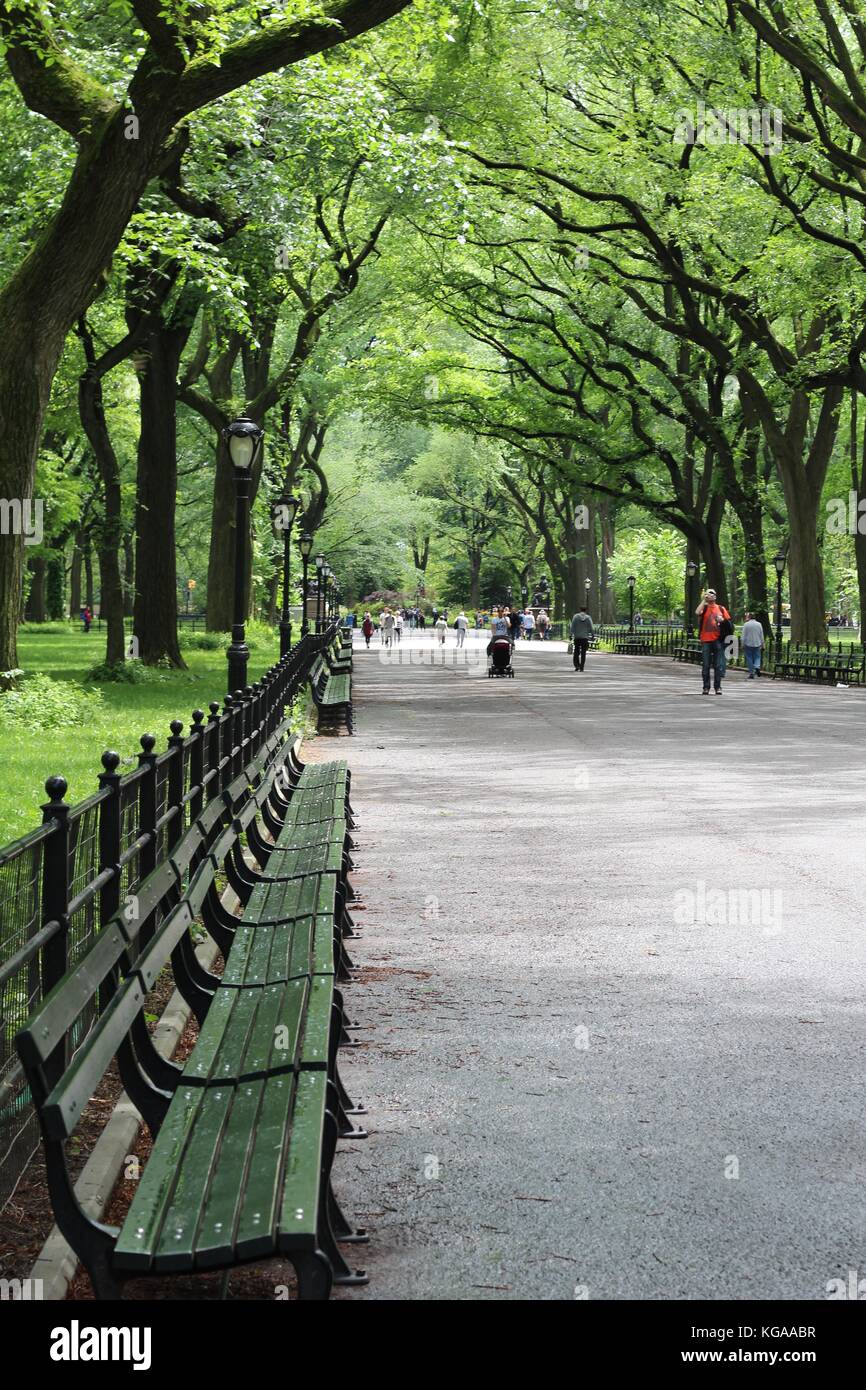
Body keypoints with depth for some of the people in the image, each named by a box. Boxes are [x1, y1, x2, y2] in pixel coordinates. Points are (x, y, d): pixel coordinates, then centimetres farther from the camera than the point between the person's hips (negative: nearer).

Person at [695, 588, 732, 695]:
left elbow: (728, 621, 13)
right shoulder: (704, 607, 6)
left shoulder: (721, 608, 12)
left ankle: (717, 687, 4)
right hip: (706, 640, -1)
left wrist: (722, 620, -9)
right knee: (706, 665, 1)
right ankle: (706, 687, 6)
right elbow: (697, 612, -16)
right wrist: (704, 600, -9)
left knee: (718, 665, -1)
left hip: (718, 640, 1)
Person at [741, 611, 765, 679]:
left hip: (748, 644, -2)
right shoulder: (759, 624, 4)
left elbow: (743, 636, -6)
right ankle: (757, 667, -15)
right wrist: (762, 645, 16)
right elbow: (762, 636, 9)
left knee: (749, 658, 4)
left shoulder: (746, 624, -6)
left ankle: (751, 673, 2)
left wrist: (743, 644, 0)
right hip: (757, 644, 2)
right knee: (757, 657, 12)